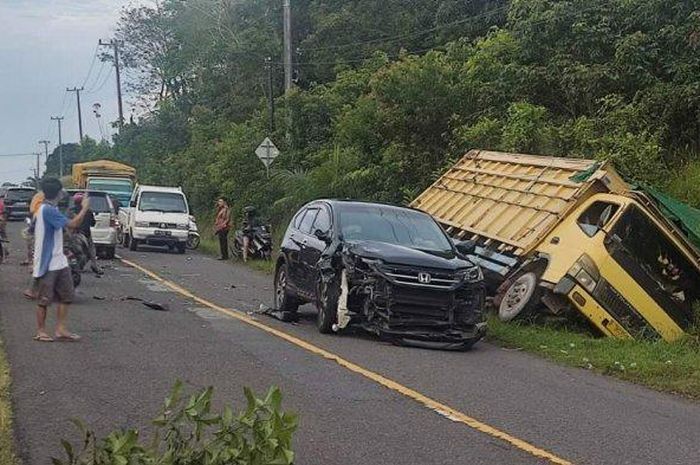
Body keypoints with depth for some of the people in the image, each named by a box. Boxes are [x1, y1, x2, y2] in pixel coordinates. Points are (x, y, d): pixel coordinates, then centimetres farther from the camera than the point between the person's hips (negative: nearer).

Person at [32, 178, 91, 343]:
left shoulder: (49, 209, 12)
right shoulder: (48, 210, -20)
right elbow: (72, 224, -22)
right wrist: (85, 208, -11)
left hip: (59, 262, 10)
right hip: (47, 263, -10)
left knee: (66, 296, 8)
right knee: (44, 299, 2)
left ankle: (60, 330, 12)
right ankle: (40, 331, 13)